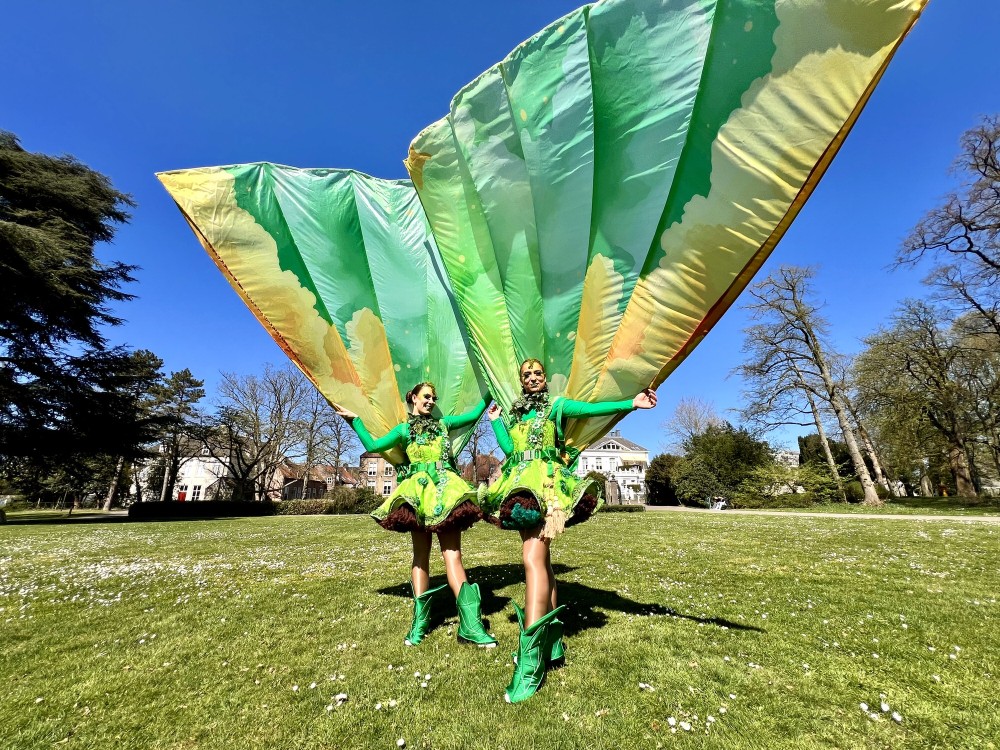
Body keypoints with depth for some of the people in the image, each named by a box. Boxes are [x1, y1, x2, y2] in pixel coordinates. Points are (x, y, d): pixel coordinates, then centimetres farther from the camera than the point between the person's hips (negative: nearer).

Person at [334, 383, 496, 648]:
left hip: (445, 489, 1)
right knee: (421, 554, 4)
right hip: (418, 491, 0)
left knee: (452, 554, -5)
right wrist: (355, 420, 5)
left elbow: (473, 415, 20)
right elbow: (373, 445, 5)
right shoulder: (404, 429, 13)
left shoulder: (443, 423, 18)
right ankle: (420, 621, 14)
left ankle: (470, 624, -8)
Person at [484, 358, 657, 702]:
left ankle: (531, 660, -18)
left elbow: (590, 408, -7)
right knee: (541, 559, 11)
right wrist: (495, 420, 19)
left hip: (545, 483, -6)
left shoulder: (557, 405, 7)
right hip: (520, 484, 6)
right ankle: (552, 640, 22)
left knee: (533, 558, -18)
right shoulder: (514, 413, 20)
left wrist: (631, 403, -18)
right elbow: (508, 448, 11)